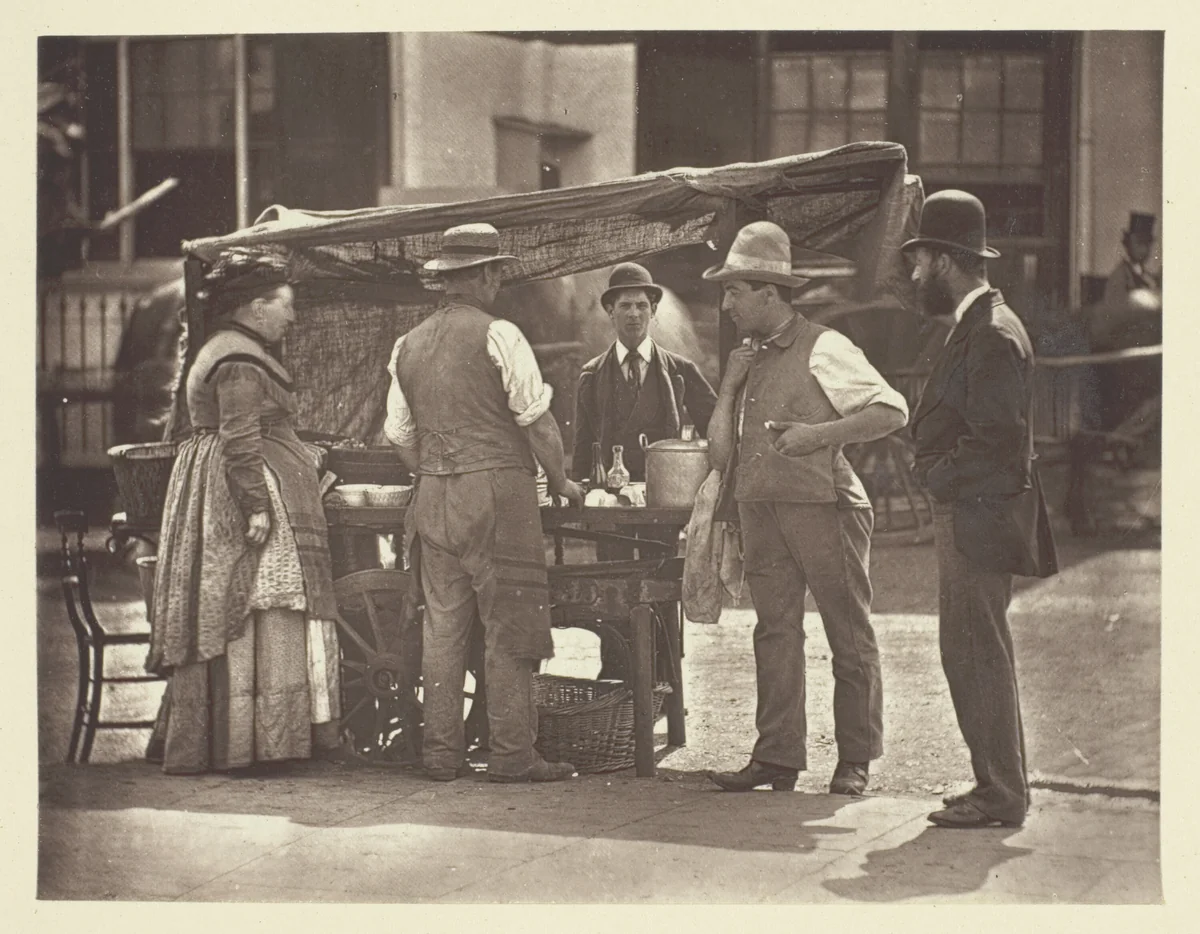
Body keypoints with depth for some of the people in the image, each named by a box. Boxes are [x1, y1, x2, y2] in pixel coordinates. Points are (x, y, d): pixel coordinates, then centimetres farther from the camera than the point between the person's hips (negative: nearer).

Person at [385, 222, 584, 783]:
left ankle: (441, 754, 9)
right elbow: (538, 420, -8)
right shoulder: (498, 336, -7)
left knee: (442, 625, 8)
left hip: (434, 498, 6)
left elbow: (400, 436, 14)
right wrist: (560, 482, 4)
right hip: (497, 488, -6)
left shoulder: (409, 346, 11)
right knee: (509, 627, -2)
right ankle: (511, 755, -3)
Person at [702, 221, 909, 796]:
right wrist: (729, 386, 4)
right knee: (775, 632, 4)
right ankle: (777, 757, 6)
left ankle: (855, 762, 8)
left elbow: (892, 410, -8)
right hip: (760, 511, 7)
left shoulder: (823, 350, -5)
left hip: (822, 506, -6)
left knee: (849, 635, 2)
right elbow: (720, 452, 14)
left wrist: (818, 434, -15)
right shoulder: (743, 360, 16)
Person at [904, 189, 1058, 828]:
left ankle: (1001, 794, -2)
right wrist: (934, 470, 11)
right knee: (972, 655, 13)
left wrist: (937, 476, -12)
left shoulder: (992, 333, -16)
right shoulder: (977, 327, 16)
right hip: (967, 518, 10)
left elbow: (997, 439, -21)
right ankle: (1000, 785, 19)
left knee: (977, 655, -7)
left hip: (979, 518, -10)